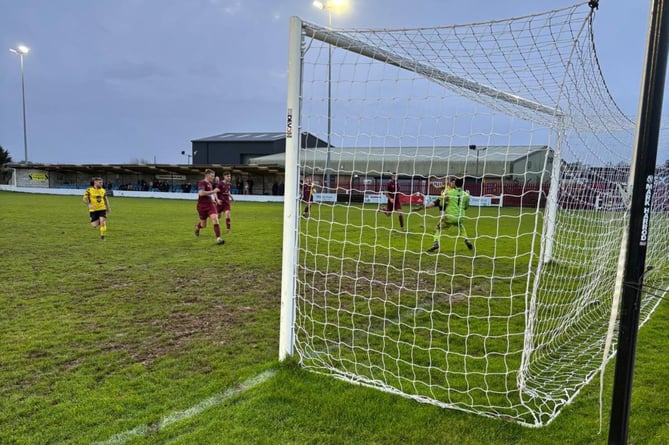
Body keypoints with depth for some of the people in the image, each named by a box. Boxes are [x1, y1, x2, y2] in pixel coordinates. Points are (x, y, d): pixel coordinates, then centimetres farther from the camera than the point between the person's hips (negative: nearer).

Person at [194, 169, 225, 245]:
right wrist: (213, 191, -26)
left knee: (215, 219, -18)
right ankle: (197, 226, 47)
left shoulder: (210, 184, 11)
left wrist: (214, 200, 18)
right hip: (202, 206, -5)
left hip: (210, 205, 6)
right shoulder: (202, 182, -12)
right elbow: (201, 193, -28)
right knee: (203, 225, 9)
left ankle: (218, 238, -22)